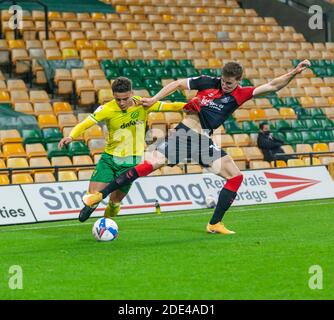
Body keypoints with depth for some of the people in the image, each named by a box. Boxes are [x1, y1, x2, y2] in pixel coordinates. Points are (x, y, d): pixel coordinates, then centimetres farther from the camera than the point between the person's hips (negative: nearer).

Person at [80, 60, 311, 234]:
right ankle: (98, 196, -20)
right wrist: (154, 100, 2)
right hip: (184, 131, -4)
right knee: (149, 165, -21)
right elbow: (177, 84, 8)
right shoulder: (208, 83, 0)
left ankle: (215, 224, 6)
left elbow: (271, 86, -2)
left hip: (204, 141, 4)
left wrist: (294, 73, -14)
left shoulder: (240, 94, 4)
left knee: (236, 177, -3)